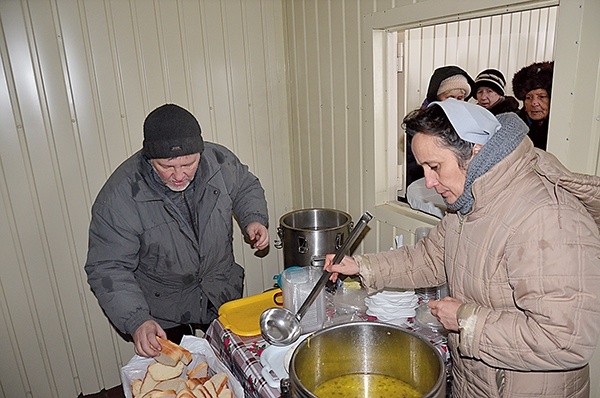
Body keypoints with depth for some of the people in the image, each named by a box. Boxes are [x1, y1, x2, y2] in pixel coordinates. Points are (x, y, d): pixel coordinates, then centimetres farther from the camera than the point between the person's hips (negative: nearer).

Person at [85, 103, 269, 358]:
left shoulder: (219, 160, -16)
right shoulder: (119, 196, -26)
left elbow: (247, 188, 5)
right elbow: (108, 269, -22)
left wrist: (253, 219, -14)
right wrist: (136, 321, -33)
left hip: (223, 292, 4)